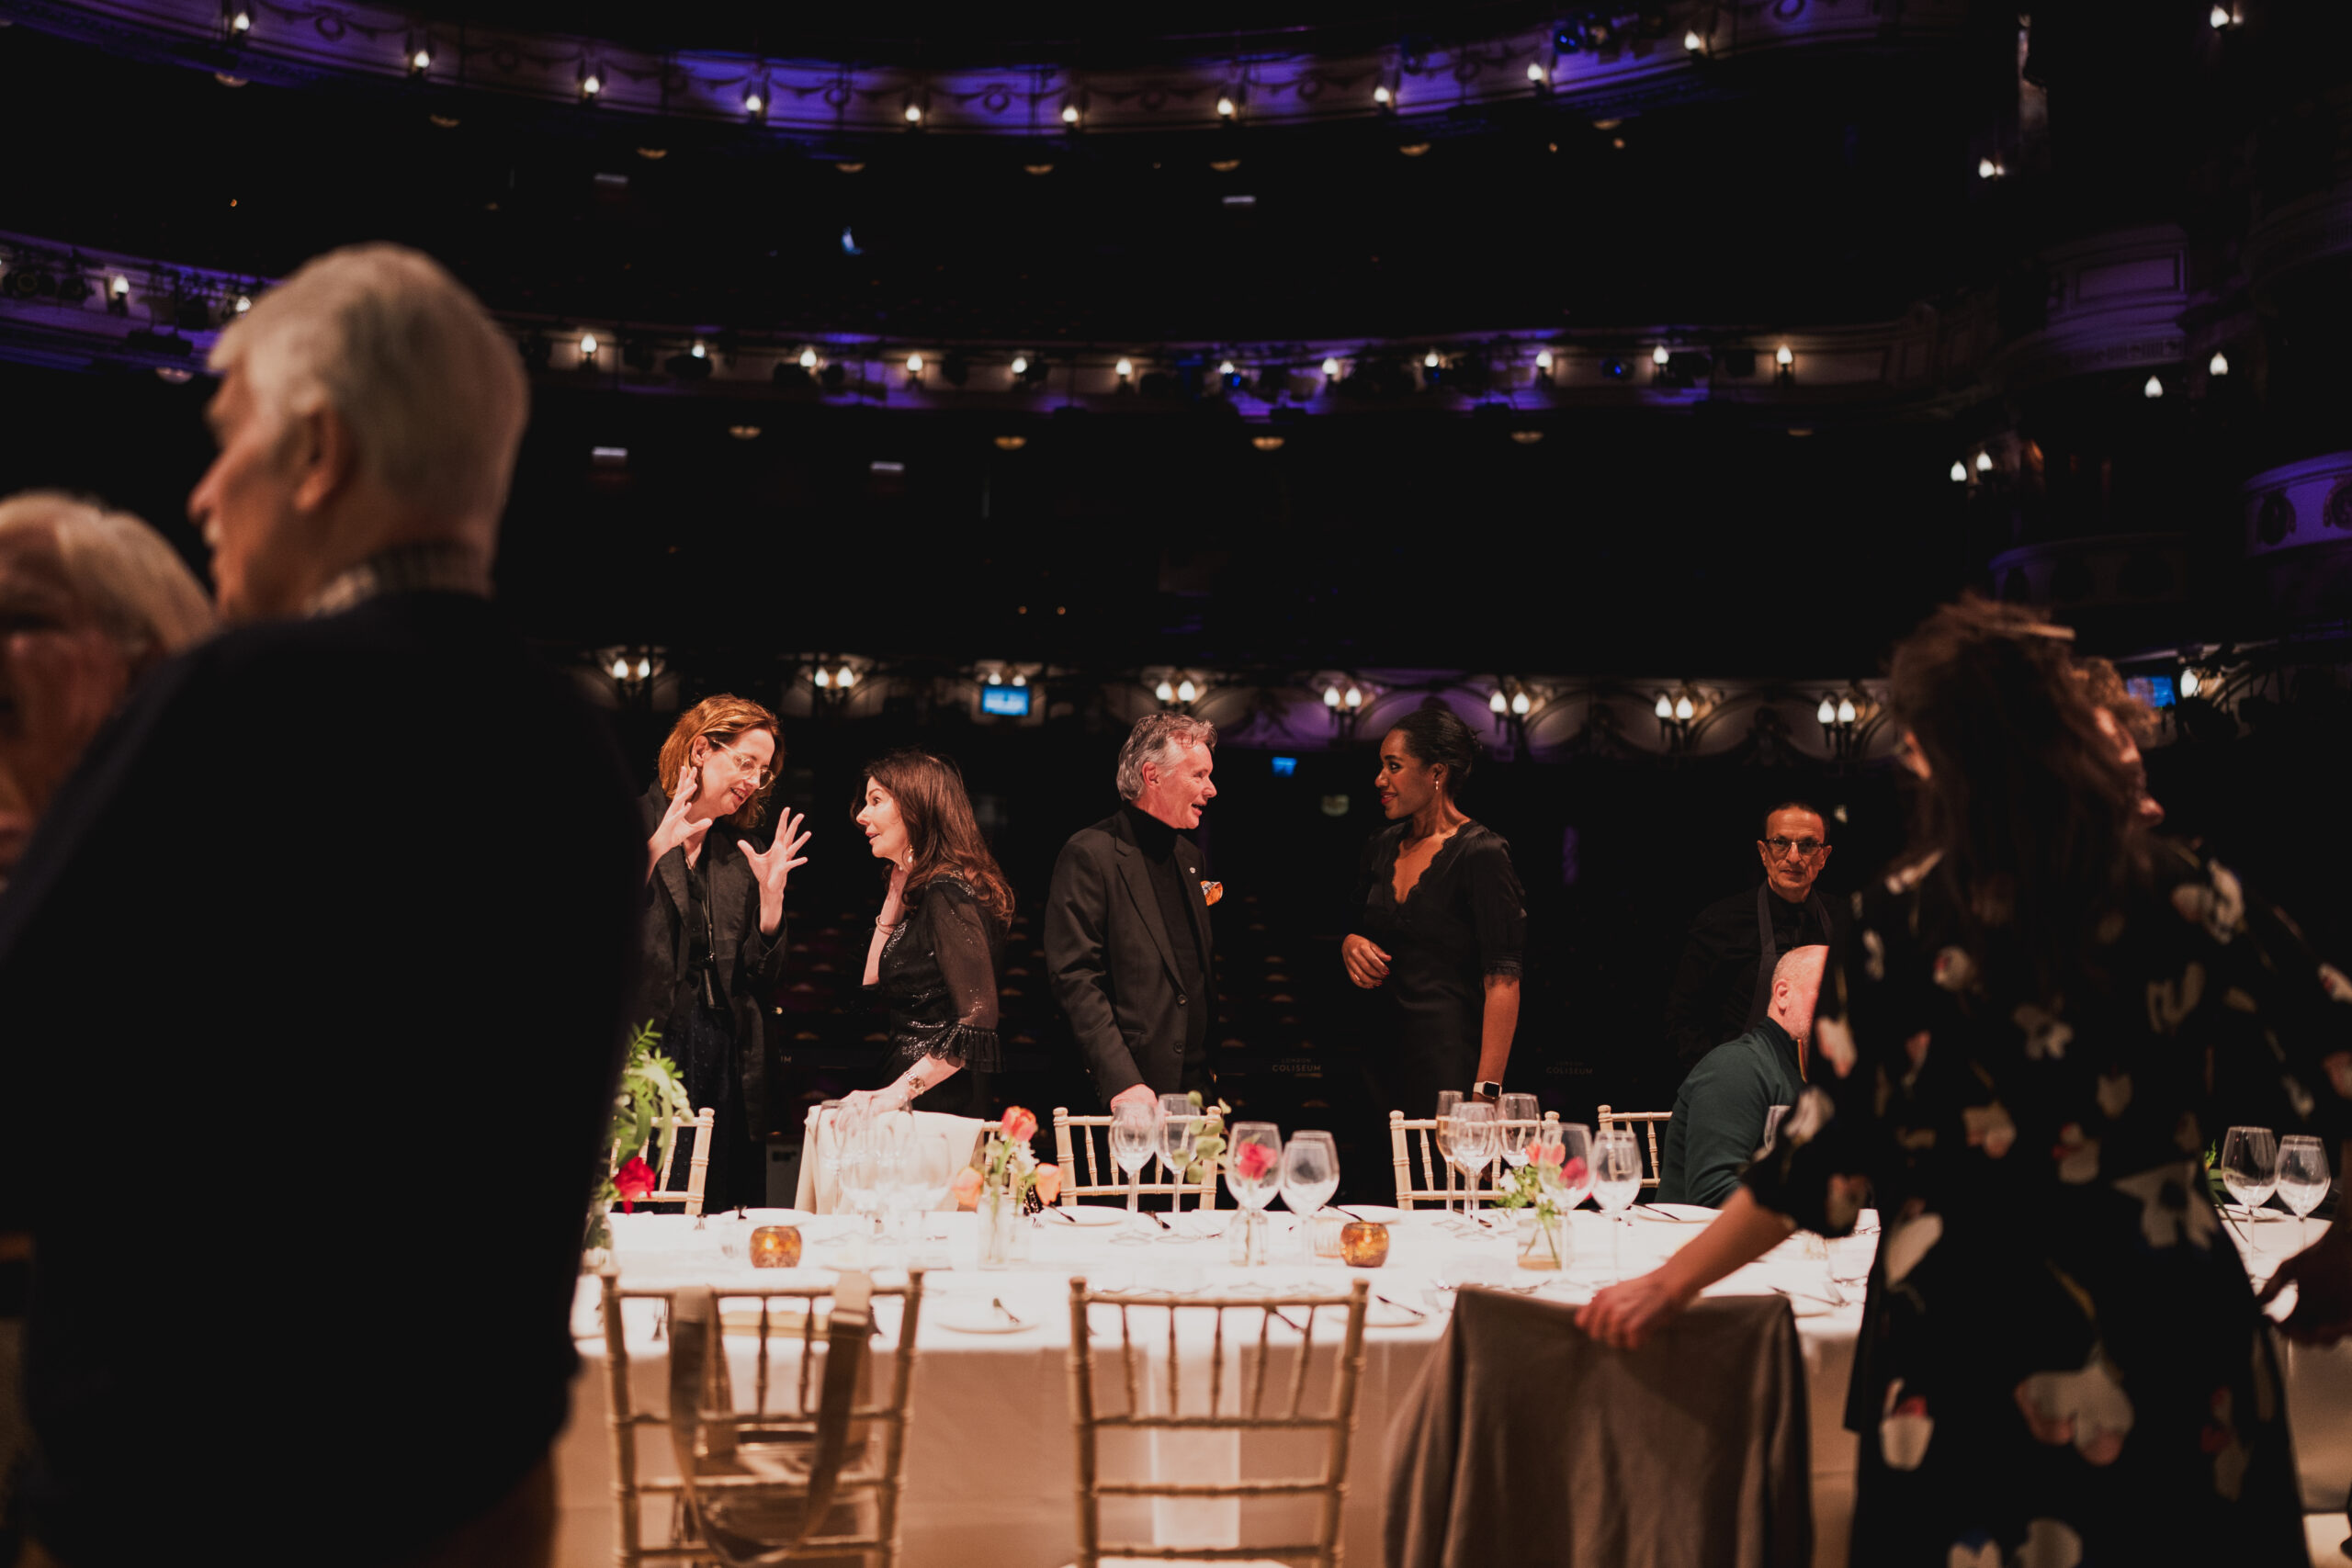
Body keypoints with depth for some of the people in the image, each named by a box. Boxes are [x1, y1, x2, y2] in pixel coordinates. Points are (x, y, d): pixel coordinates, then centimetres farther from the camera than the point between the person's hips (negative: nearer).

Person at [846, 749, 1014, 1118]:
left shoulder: (947, 893, -15)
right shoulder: (920, 890, 14)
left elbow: (978, 1020, -23)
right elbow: (873, 986, 18)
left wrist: (897, 1092, -25)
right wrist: (895, 896, 11)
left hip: (938, 1105, -9)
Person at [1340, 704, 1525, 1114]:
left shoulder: (1480, 853, -11)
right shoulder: (1383, 847, 11)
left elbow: (1503, 980, -17)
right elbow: (1355, 924, 27)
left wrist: (1486, 1092, -23)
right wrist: (1350, 945, 2)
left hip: (1450, 1064, -6)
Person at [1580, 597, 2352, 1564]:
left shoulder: (1900, 926, -9)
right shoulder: (2188, 899, -5)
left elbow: (1822, 1162, -7)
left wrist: (1668, 1285, 2)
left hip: (1970, 1348, -1)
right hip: (2176, 1339, 2)